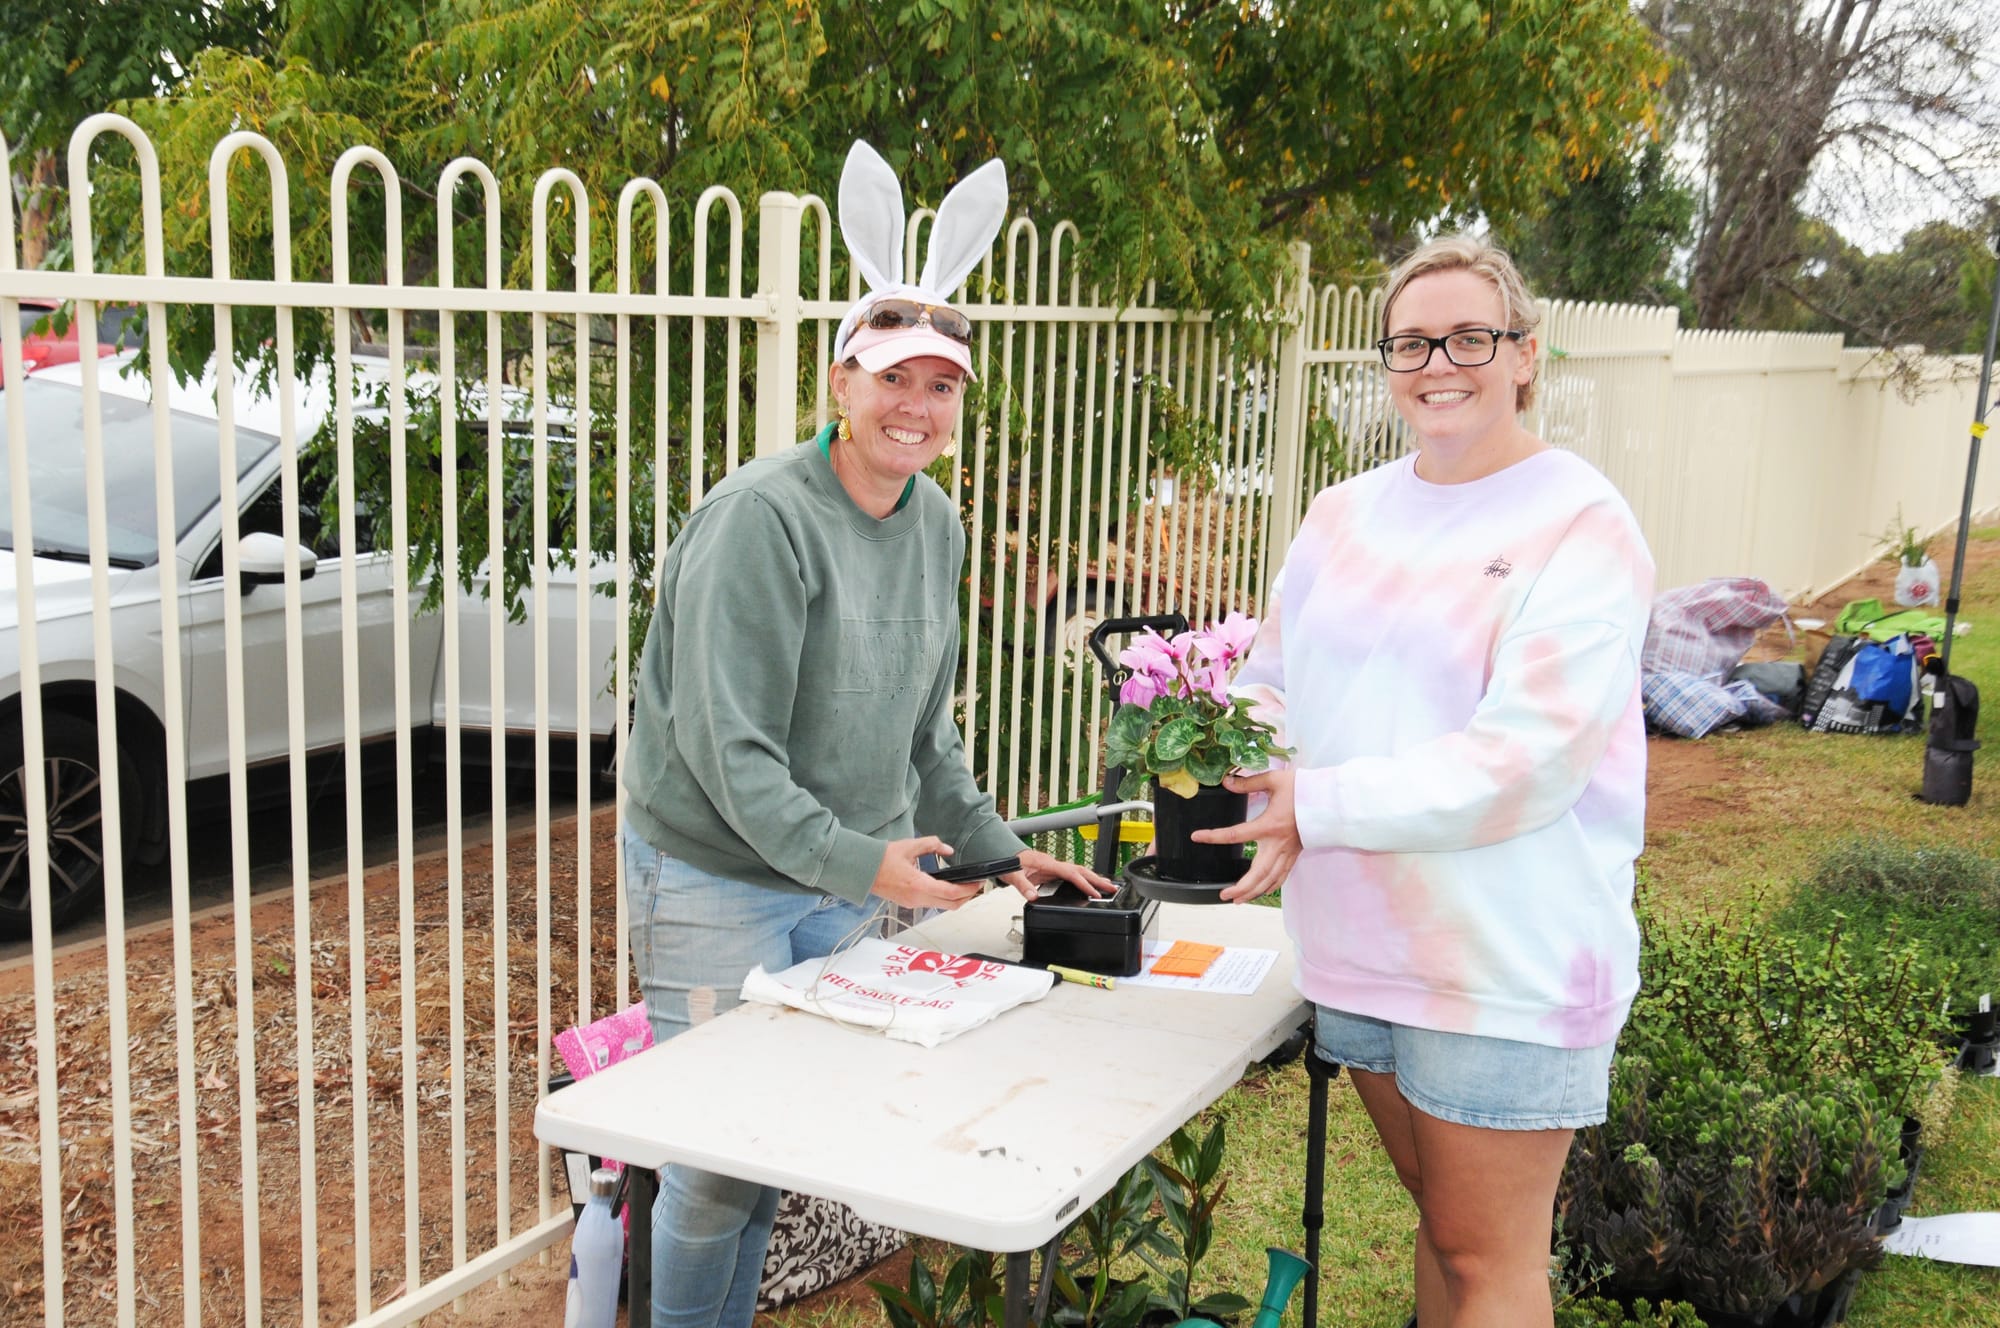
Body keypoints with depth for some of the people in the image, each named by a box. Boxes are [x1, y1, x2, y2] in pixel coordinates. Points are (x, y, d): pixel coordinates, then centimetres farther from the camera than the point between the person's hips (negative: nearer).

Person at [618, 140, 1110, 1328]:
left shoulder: (937, 526, 6)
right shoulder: (763, 517, -19)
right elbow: (727, 745, -22)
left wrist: (996, 850, 9)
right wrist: (858, 859, -27)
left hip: (839, 880, 7)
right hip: (717, 880, -7)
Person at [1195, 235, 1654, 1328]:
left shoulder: (1582, 529, -12)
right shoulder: (1344, 516, 9)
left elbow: (1523, 761, -21)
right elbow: (1274, 683, 14)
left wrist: (1320, 806, -19)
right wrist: (1229, 766, -8)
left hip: (1510, 958, -6)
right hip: (1360, 941, 6)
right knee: (1438, 1217, 22)